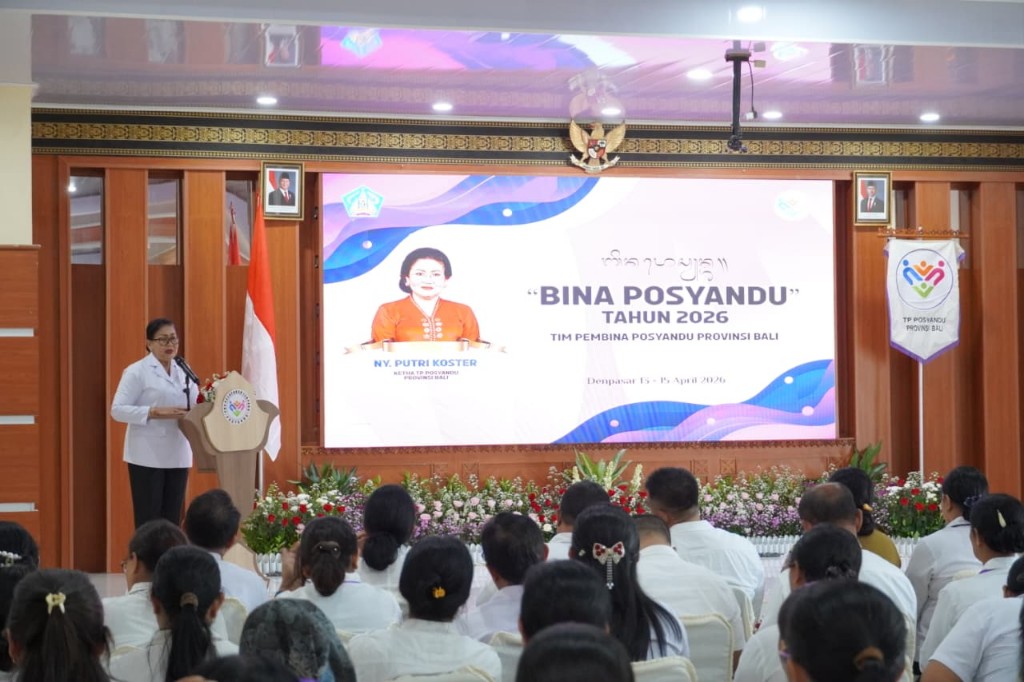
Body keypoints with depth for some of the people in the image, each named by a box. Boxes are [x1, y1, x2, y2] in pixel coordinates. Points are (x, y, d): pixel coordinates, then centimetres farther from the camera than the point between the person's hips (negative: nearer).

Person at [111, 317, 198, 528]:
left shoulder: (184, 371, 13)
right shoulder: (136, 371, -5)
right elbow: (118, 410, -11)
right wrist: (156, 413, -20)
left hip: (178, 455, 6)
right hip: (147, 456, -5)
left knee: (172, 520, 7)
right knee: (148, 521, -4)